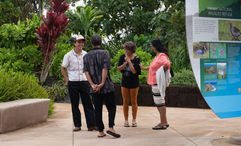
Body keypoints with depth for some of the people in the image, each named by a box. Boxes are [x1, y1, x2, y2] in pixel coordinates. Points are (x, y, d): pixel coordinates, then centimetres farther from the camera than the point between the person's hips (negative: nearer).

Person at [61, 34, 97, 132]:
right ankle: (77, 125, 13)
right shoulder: (68, 55, 0)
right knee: (75, 104, 4)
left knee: (88, 104, -1)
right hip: (73, 83, -2)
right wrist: (67, 80, -1)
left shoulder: (86, 55, 7)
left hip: (84, 82, 2)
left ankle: (91, 125, 1)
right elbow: (63, 69, 7)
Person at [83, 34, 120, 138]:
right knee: (111, 107, 6)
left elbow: (86, 72, -2)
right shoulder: (105, 53, -4)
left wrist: (92, 84, -9)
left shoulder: (86, 56, 8)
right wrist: (102, 84, -16)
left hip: (94, 88, 4)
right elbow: (105, 69, -14)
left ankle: (101, 131, 10)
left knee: (98, 110, 9)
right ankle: (111, 128, -9)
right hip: (107, 87, -3)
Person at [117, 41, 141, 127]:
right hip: (125, 82, 3)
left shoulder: (136, 58, -10)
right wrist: (125, 62, -16)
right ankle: (126, 120, 15)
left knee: (134, 102, 5)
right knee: (125, 102, 7)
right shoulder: (122, 57, 1)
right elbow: (119, 69, -4)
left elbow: (134, 71, -18)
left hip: (134, 82, -3)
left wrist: (129, 61, -16)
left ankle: (134, 120, 16)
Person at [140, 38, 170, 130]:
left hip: (158, 83, -10)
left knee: (159, 101, -5)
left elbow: (167, 64, -34)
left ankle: (163, 124, 2)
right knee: (158, 102, 15)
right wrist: (144, 68, 38)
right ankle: (164, 122, 24)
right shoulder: (157, 56, 16)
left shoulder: (162, 56, -15)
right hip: (155, 82, 10)